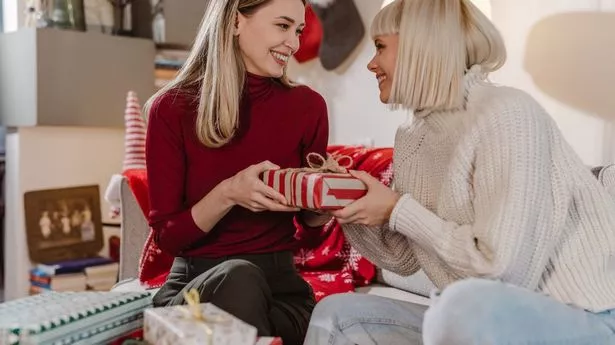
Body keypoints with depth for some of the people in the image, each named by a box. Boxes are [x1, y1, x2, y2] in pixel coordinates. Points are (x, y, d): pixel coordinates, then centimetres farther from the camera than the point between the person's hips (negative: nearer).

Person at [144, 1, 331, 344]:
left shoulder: (308, 106, -1)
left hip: (279, 281, 1)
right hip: (195, 283, 0)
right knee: (239, 278, -34)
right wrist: (228, 194, -23)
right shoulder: (171, 109, -6)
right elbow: (167, 235, -5)